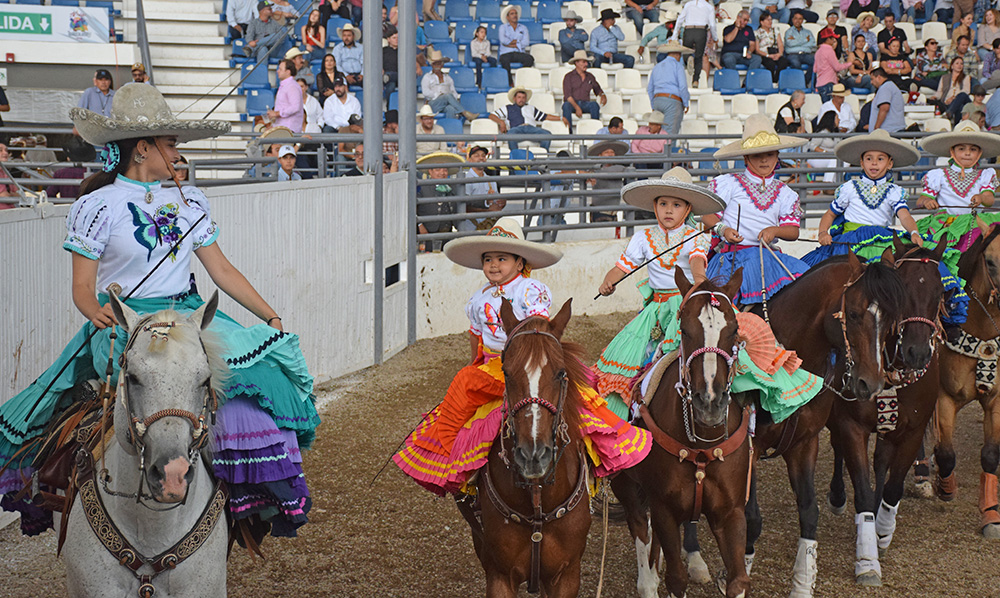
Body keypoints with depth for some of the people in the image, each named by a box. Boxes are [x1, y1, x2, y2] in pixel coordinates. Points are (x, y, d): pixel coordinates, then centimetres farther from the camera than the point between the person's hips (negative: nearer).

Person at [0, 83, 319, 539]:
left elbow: (222, 270, 13)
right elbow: (82, 287, -2)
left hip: (190, 316, 5)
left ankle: (265, 487, -19)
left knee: (262, 362, -22)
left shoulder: (187, 200, 13)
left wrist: (272, 318, 4)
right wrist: (96, 312, -24)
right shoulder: (98, 206, 0)